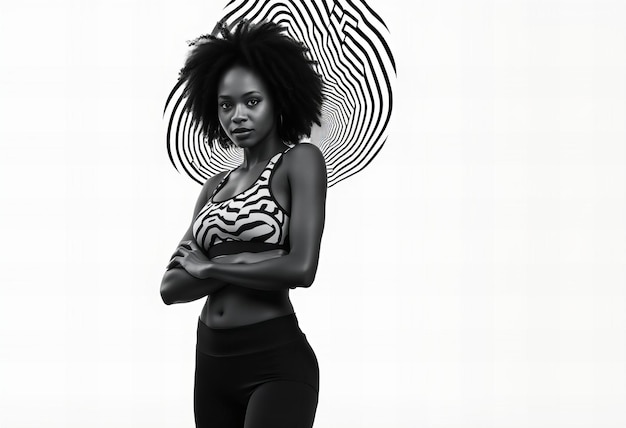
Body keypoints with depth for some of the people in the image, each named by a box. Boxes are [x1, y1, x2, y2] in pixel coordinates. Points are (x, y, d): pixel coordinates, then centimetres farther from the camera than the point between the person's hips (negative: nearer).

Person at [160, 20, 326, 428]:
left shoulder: (300, 161, -3)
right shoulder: (216, 186, 13)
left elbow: (301, 268, -17)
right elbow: (171, 287, 7)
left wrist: (207, 266, -4)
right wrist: (242, 264, -11)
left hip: (276, 363, -6)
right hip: (211, 361, 7)